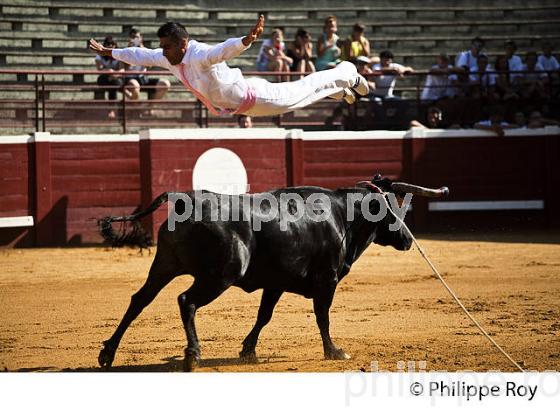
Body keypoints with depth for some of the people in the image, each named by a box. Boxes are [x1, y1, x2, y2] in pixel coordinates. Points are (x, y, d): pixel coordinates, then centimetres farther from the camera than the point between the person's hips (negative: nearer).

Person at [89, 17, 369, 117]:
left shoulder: (200, 55, -38)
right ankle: (340, 90, 49)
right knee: (297, 91, 27)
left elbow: (226, 49, -57)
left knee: (297, 93, 14)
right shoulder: (169, 59, -13)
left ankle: (347, 75, 37)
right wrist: (108, 52, 4)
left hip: (254, 97, -7)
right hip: (235, 105, 7)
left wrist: (247, 40, -76)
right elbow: (140, 55, 1)